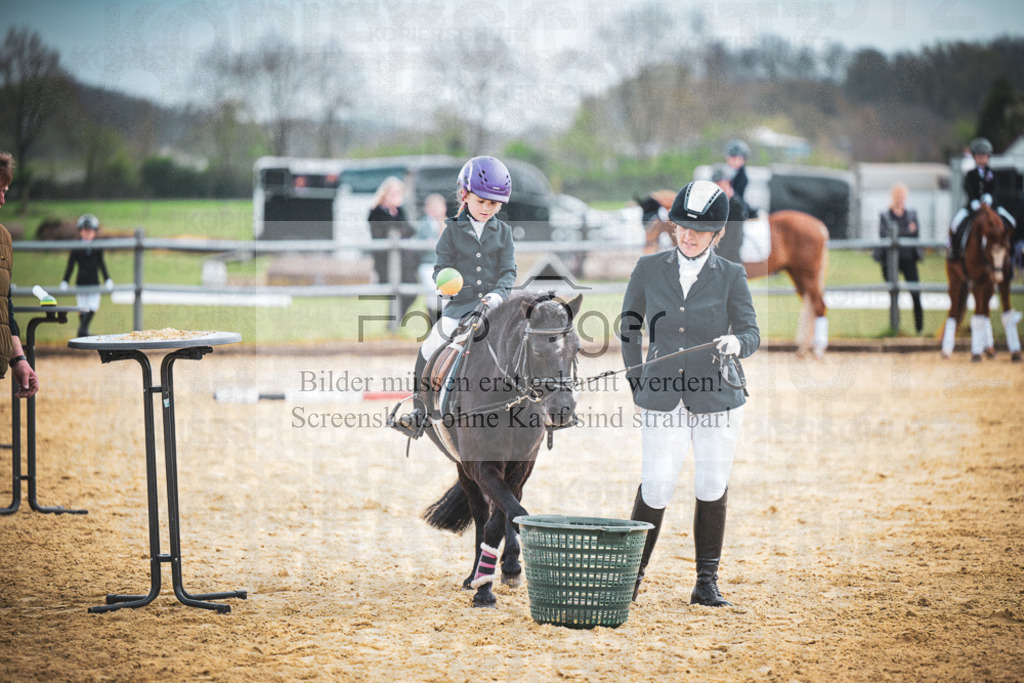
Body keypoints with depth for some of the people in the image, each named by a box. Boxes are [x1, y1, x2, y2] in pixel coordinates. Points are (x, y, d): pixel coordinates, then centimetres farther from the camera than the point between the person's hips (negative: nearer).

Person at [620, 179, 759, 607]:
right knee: (656, 488, -4)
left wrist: (736, 343, -27)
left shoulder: (731, 277, 0)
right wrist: (636, 380, 6)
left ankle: (707, 583, 15)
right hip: (661, 398, 0)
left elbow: (751, 333, -4)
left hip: (717, 399, 0)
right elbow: (629, 327, 12)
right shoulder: (648, 269, 3)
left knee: (712, 489, 3)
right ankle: (632, 574, 14)